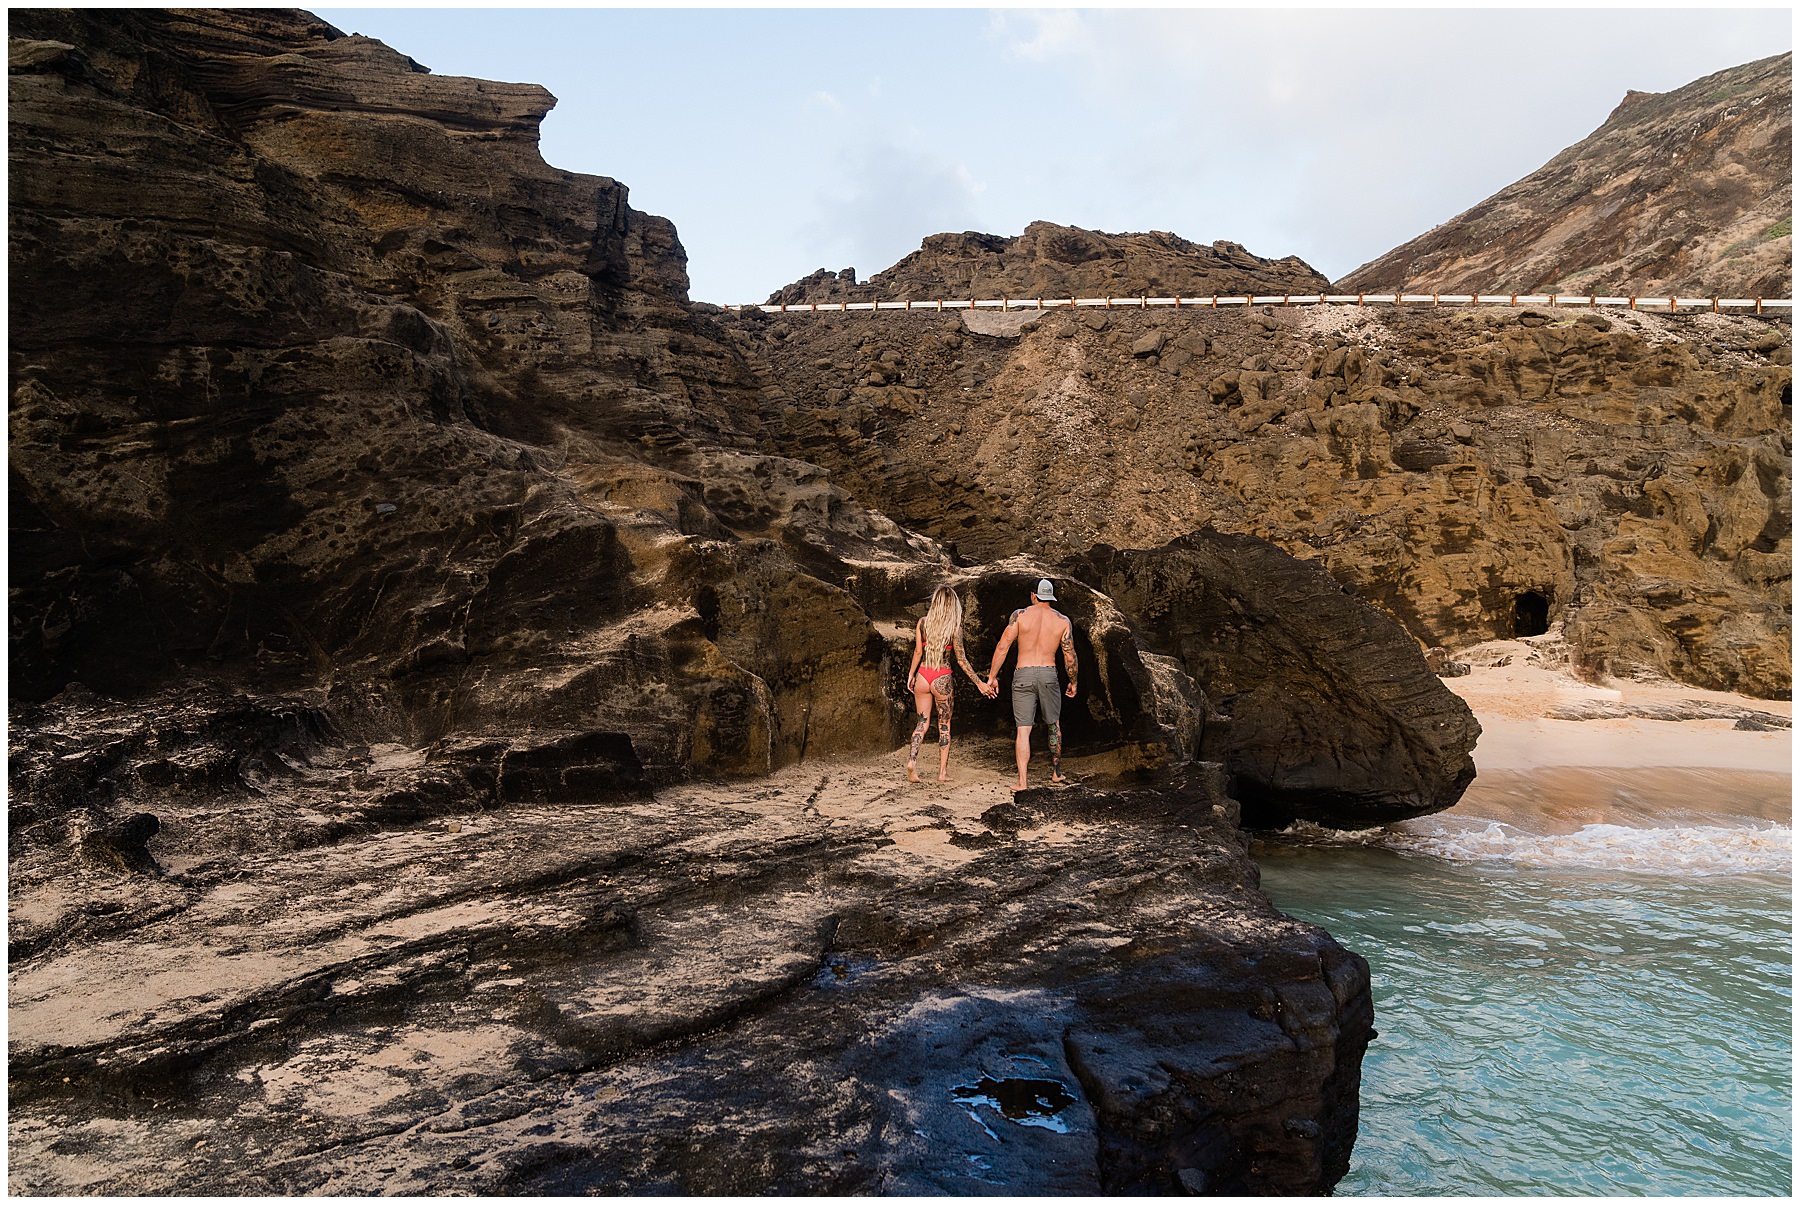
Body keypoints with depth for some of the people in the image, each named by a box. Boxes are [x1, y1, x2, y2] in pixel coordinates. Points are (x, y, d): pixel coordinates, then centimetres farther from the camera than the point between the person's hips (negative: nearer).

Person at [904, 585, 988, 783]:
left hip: (923, 676, 2)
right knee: (944, 725, 11)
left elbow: (918, 651, 1)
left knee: (923, 721, 12)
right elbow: (961, 659, -6)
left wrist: (911, 674, 14)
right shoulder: (955, 628, -6)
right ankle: (943, 772, 12)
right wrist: (979, 683, -1)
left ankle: (912, 760, -10)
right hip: (942, 679, -2)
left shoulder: (922, 622, 1)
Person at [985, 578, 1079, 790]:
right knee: (1054, 725, 19)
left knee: (1023, 729, 0)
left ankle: (1022, 780, -6)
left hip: (1023, 675, -1)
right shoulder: (1063, 620, 3)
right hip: (1048, 674, 1)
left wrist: (991, 678, -1)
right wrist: (1073, 682, 20)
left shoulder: (1020, 615, 0)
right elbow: (1070, 656, 5)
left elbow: (1003, 647, -6)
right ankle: (1057, 773, 29)